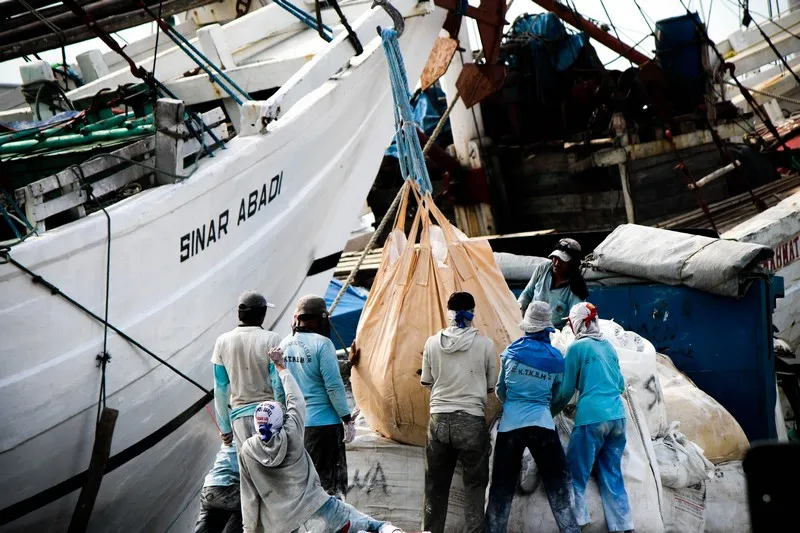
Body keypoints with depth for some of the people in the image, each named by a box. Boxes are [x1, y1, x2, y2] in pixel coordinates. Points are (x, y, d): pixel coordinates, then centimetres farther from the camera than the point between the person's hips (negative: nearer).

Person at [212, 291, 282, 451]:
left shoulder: (223, 342, 6)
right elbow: (279, 384, -6)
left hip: (239, 415, 3)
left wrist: (224, 427, 17)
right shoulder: (271, 340, -5)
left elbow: (220, 390, 10)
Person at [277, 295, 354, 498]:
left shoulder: (284, 345, 5)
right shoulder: (321, 344, -14)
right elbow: (334, 386, -16)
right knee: (329, 482, 2)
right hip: (323, 422, -6)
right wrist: (347, 419, -9)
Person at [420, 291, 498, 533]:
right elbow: (490, 387, 4)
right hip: (472, 421, -2)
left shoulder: (433, 343, -2)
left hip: (440, 419, 2)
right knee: (475, 485, 7)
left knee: (435, 485, 13)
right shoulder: (485, 344, -6)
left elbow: (426, 382, 10)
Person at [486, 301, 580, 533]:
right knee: (558, 482, 7)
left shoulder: (511, 351, 2)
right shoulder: (556, 359, 2)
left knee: (502, 484, 6)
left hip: (510, 424, 1)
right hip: (542, 424, -1)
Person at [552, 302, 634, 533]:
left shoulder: (577, 347, -3)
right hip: (618, 416, 6)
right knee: (612, 473, 12)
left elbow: (566, 390, 1)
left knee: (576, 473, 1)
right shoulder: (609, 346, 14)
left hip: (592, 417, -6)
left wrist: (550, 411, 15)